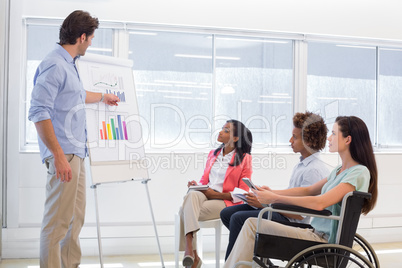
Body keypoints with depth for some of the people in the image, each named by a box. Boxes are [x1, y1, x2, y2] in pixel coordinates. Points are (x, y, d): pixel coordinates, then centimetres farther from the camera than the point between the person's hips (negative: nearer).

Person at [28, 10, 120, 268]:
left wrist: (102, 97, 54)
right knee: (58, 222, -7)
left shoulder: (68, 64, 17)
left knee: (76, 218, 15)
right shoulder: (53, 65, -14)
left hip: (76, 154, 10)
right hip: (64, 155, -10)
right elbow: (39, 113, -20)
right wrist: (59, 156, -24)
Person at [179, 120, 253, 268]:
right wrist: (196, 185, -1)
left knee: (186, 212, -30)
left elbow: (241, 193, -1)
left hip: (224, 201, -5)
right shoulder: (213, 154, 22)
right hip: (204, 195, 5)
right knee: (192, 195, -33)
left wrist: (217, 194, -11)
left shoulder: (244, 158, 4)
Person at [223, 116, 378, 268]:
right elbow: (309, 190, 20)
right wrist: (272, 192, 6)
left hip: (324, 240, -9)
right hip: (316, 233, 9)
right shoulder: (340, 170, 15)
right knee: (251, 224, -1)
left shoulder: (359, 173, -15)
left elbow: (320, 203, -25)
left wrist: (275, 198, -21)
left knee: (253, 225, -12)